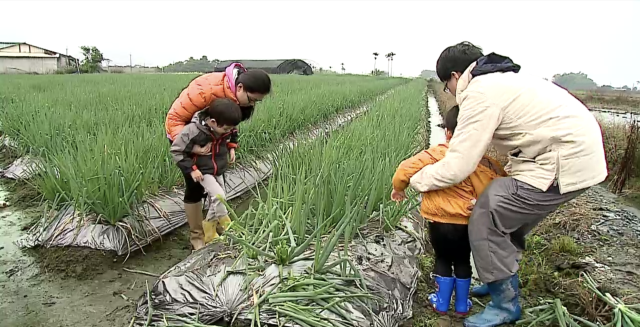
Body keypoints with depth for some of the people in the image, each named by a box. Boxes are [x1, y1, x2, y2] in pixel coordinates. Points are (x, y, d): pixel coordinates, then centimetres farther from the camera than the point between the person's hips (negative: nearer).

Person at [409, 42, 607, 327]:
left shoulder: (481, 94, -16)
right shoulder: (503, 79, 16)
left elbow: (457, 167, -18)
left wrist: (415, 181, -5)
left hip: (564, 164, -11)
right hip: (580, 151, 11)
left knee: (487, 220, -7)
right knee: (508, 218, 20)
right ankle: (501, 282, 38)